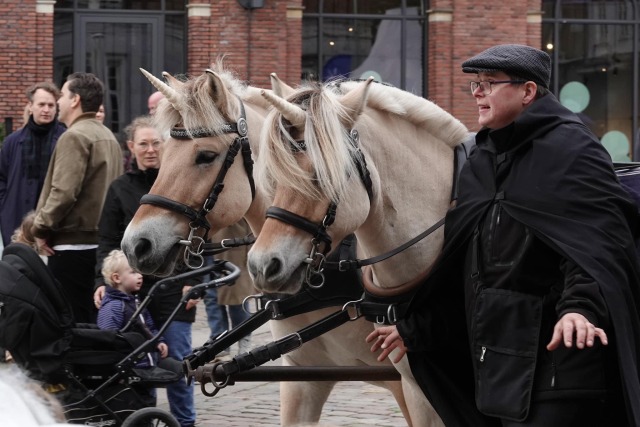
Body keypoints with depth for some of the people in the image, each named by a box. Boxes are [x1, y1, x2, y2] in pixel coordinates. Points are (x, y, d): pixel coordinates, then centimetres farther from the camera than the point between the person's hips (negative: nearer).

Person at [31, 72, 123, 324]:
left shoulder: (75, 136, -14)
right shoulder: (108, 137, 14)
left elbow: (64, 192, -22)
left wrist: (41, 228, -10)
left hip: (72, 244, -9)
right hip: (102, 241, 9)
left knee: (70, 319, -5)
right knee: (94, 317, 13)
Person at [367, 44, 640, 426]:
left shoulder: (569, 148, -9)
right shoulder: (483, 161, 16)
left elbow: (599, 241, -21)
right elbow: (459, 264, 22)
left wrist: (581, 307, -37)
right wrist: (415, 330, 23)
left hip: (556, 349, -9)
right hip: (500, 356, 9)